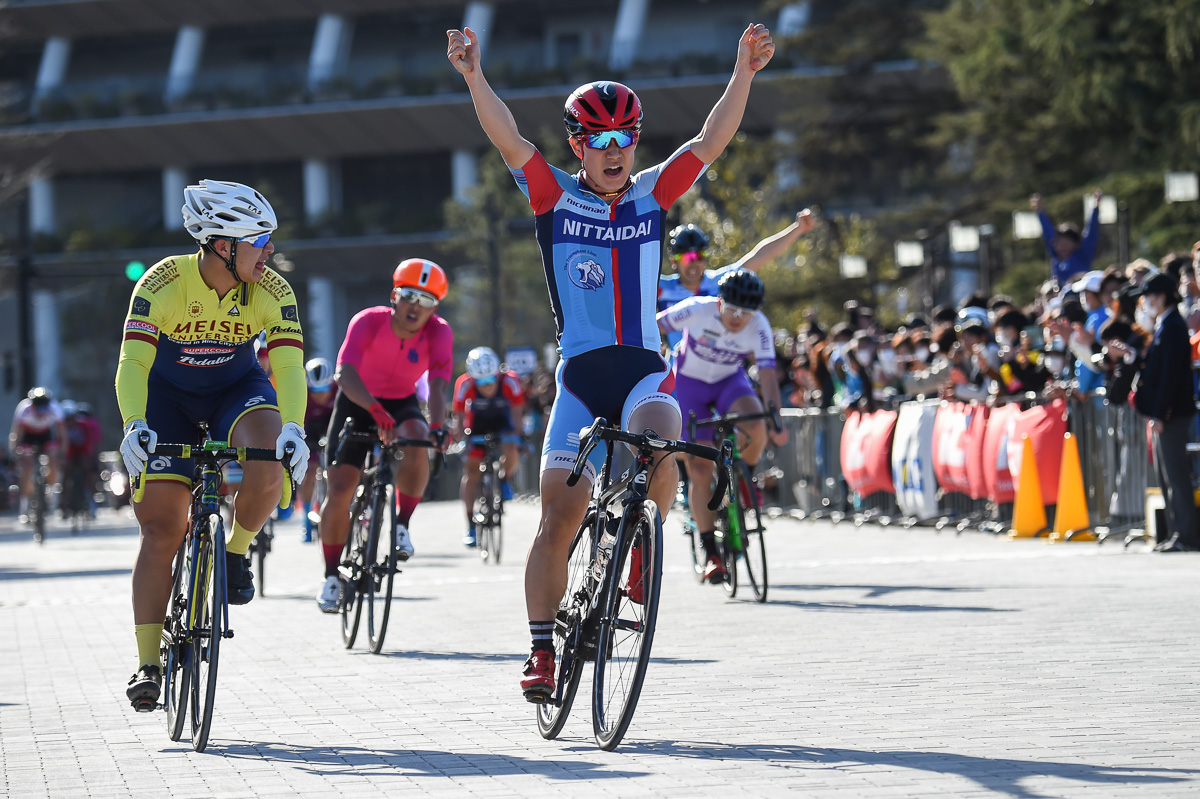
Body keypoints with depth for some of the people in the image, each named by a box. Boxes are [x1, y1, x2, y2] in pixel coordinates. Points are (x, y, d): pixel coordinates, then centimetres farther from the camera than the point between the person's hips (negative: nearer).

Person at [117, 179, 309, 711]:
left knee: (269, 462, -33)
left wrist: (293, 428, -46)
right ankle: (147, 663, -4)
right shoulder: (163, 283, -27)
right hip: (169, 394, -1)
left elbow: (288, 367, -28)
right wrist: (134, 425, -50)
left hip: (237, 390, 1)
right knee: (161, 526, -8)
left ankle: (237, 549, -3)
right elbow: (133, 363, -34)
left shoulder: (273, 292, -21)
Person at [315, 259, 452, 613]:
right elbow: (345, 374, -40)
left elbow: (438, 386, -32)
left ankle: (402, 524, -13)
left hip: (402, 403, 1)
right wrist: (376, 410, -57)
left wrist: (436, 427, -51)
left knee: (417, 446, -34)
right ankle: (331, 577, 7)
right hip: (357, 401, -1)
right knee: (338, 491, -11)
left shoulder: (439, 333, -21)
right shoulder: (368, 322, -27)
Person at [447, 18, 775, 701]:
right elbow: (510, 141, -10)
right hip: (580, 377, 0)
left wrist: (745, 73, -16)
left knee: (658, 438, -33)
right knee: (561, 514, -8)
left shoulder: (652, 196, 8)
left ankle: (642, 559, -13)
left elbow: (711, 141, -3)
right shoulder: (556, 197, 4)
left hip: (644, 370, 0)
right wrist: (473, 77, -25)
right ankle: (543, 651, 1)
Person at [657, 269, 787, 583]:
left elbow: (767, 376, -24)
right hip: (689, 383, -1)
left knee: (756, 428, -32)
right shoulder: (697, 310, -28)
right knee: (700, 468, -9)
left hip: (730, 381, 1)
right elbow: (651, 328, -16)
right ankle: (711, 553, -1)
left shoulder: (759, 327, -23)